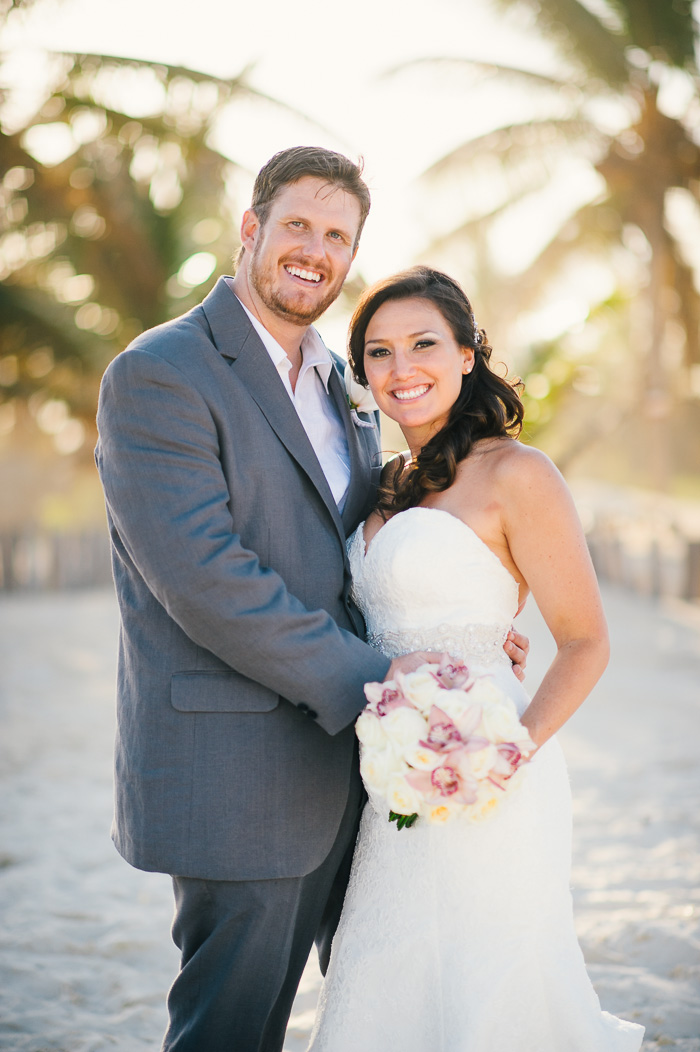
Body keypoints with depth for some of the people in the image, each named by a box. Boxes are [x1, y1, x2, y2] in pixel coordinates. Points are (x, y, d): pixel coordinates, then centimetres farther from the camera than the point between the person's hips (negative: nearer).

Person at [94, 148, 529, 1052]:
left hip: (338, 767, 8)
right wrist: (367, 680, -19)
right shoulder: (158, 374, -12)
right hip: (232, 774, -8)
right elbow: (203, 577, -21)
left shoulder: (341, 386, 15)